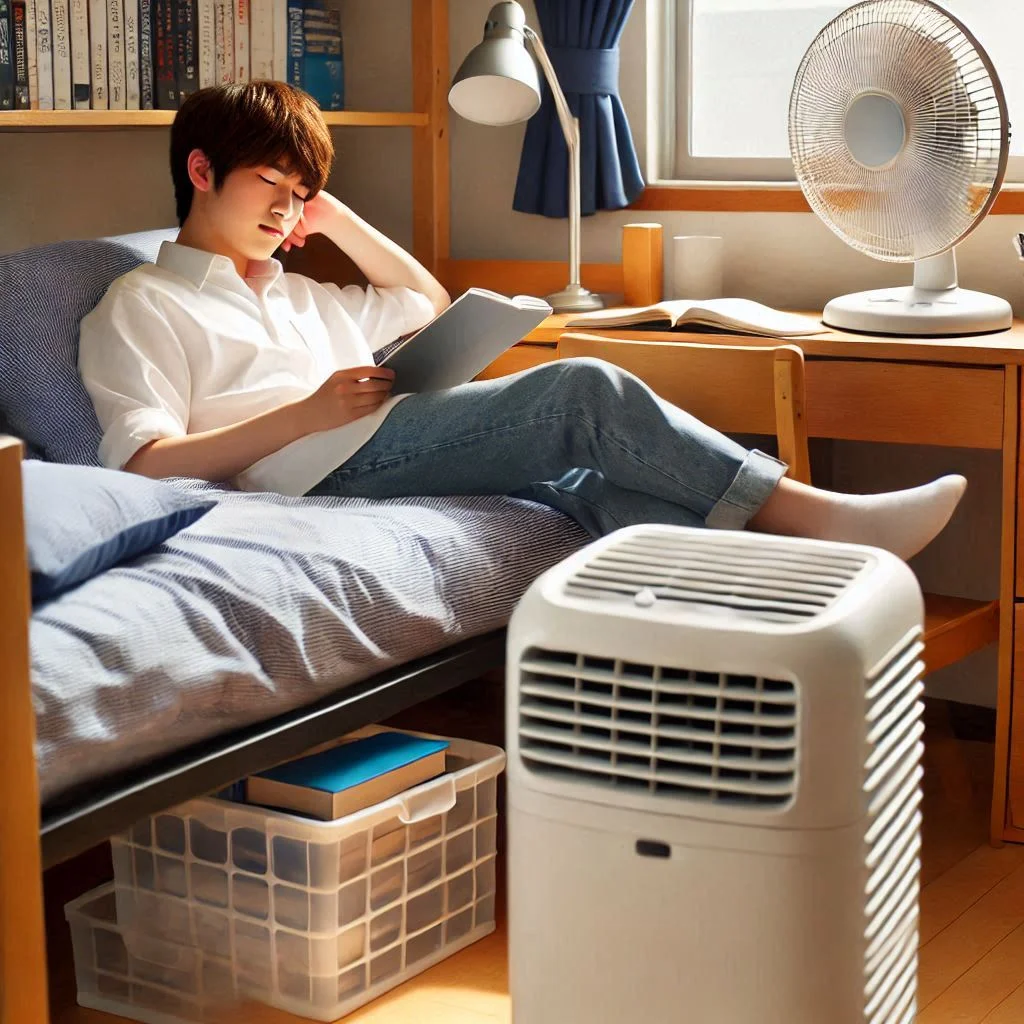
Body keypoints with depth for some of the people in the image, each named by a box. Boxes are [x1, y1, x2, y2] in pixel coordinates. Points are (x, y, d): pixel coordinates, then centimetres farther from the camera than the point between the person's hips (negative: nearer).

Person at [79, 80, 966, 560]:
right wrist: (307, 414, -13)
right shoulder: (138, 307, 11)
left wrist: (333, 214, 30)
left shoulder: (297, 294, 34)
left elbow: (428, 303, 41)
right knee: (586, 391, -21)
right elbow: (148, 464, -4)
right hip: (332, 470, -7)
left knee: (591, 494, -22)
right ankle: (815, 513, -21)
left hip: (397, 459, 8)